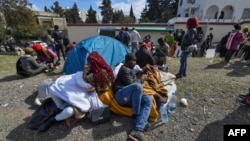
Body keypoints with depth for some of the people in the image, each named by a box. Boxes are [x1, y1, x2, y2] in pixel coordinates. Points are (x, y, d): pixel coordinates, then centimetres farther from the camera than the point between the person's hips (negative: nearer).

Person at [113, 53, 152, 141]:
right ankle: (136, 114, -17)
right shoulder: (124, 69, -4)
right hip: (121, 95, -8)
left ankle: (138, 131, -32)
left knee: (148, 100, -18)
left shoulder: (130, 69, 26)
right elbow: (130, 83, -13)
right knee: (138, 86, -38)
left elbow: (134, 81, 26)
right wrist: (141, 80, 3)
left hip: (129, 96, 9)